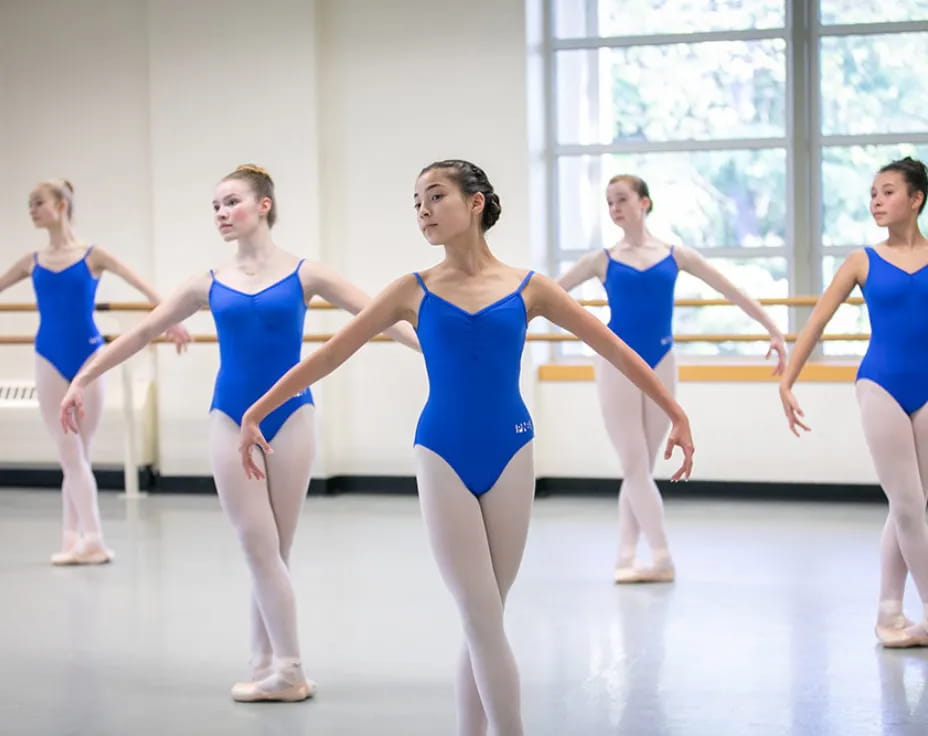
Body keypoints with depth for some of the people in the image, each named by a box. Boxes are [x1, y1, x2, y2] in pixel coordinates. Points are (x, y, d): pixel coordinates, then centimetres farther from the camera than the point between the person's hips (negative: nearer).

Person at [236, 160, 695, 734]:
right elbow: (329, 355, 4)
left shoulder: (527, 287, 2)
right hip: (443, 459, -1)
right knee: (483, 619, -4)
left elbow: (614, 349, 6)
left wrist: (677, 414, 5)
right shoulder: (414, 292, 2)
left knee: (483, 620, 7)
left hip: (509, 456, 1)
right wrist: (256, 413, 2)